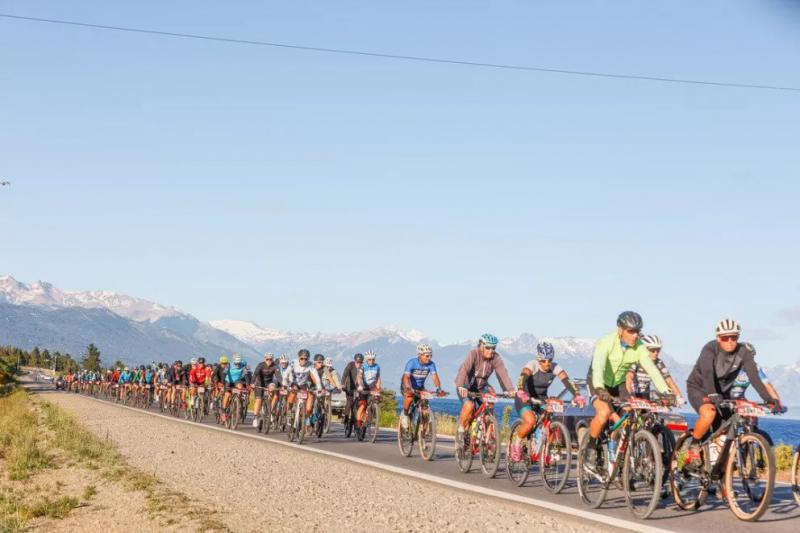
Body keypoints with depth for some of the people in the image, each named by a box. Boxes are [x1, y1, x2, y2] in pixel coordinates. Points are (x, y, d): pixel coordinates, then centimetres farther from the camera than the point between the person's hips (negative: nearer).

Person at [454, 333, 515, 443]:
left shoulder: (496, 358, -14)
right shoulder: (473, 354, -25)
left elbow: (503, 373, -25)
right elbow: (463, 369, -39)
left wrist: (510, 389, -40)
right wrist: (461, 386, -56)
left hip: (481, 387, 4)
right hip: (467, 387, -4)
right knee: (469, 406, -27)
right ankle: (461, 429, -5)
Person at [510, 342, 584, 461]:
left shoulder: (555, 368, -11)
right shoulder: (532, 365, -21)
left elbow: (567, 381, -24)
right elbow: (523, 377, -39)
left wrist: (577, 395, -42)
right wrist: (521, 392, -60)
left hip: (542, 399, 4)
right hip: (524, 399, -4)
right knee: (530, 421, -31)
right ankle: (516, 443, -4)